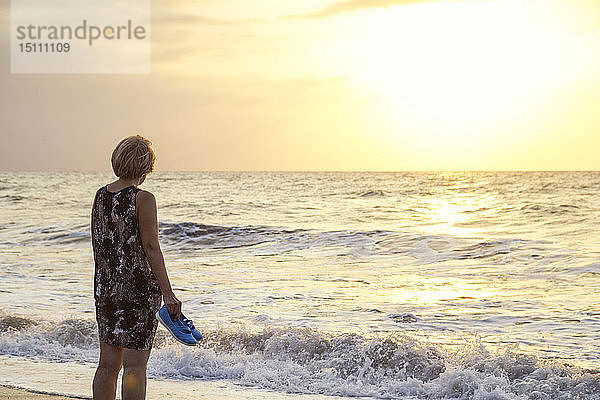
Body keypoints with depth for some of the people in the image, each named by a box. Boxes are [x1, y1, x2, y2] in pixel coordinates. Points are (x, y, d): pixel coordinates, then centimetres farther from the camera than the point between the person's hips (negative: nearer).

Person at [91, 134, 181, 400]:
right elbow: (150, 247, -16)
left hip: (105, 288, 7)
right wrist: (168, 293, -14)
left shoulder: (100, 196, 8)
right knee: (135, 366, -1)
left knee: (108, 364, 12)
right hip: (139, 289, -7)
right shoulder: (143, 199, -12)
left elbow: (97, 246, 14)